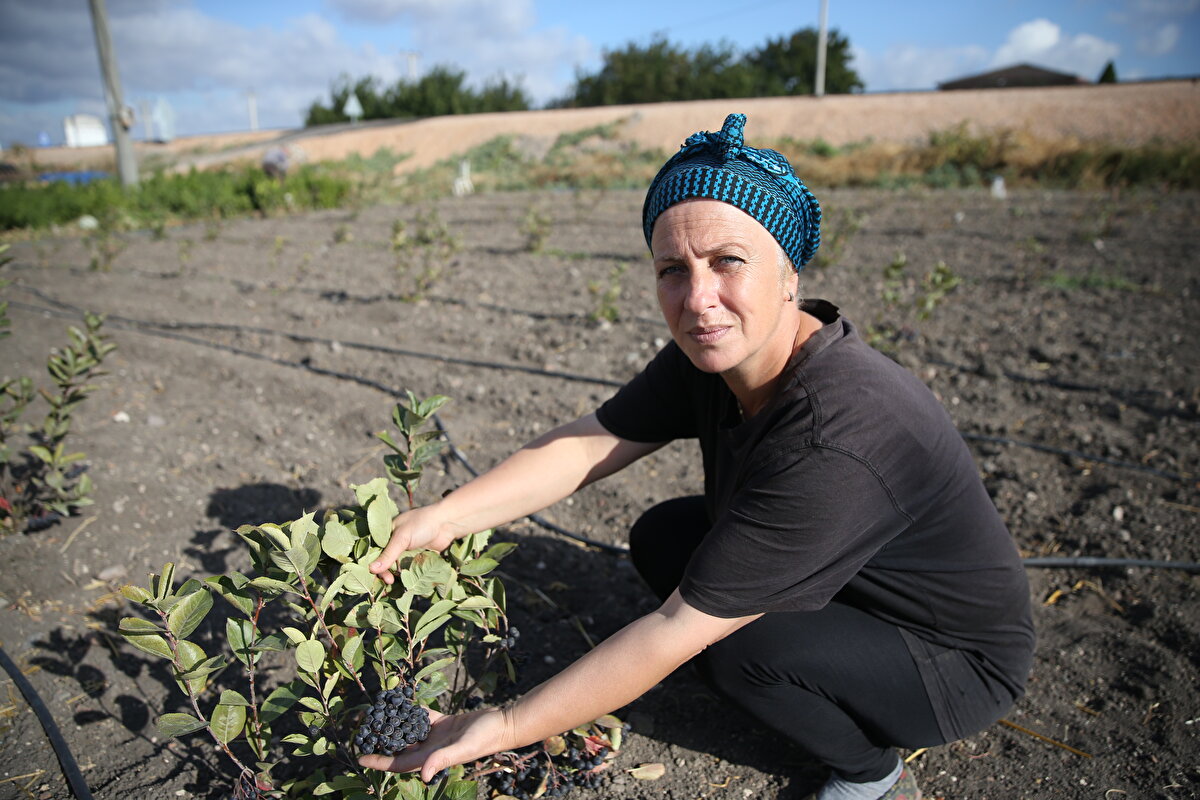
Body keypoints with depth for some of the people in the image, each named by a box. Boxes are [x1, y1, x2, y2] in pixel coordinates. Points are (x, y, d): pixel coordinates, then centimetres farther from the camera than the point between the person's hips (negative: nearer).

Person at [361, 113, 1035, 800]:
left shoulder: (838, 442, -39)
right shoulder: (714, 353, -14)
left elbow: (676, 631, -35)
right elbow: (585, 445, -12)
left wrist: (501, 729, -29)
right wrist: (445, 516, -23)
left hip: (960, 663, -6)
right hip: (859, 590, 7)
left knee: (734, 640, -29)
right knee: (662, 537, -4)